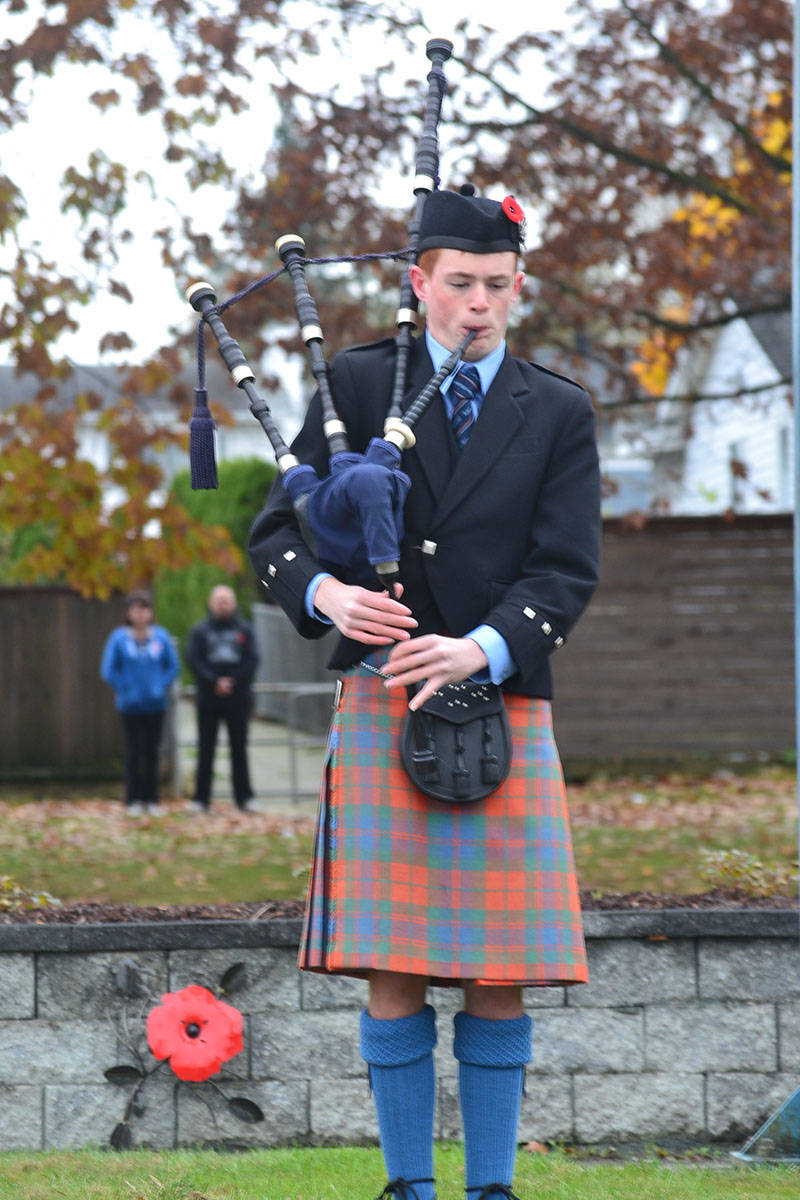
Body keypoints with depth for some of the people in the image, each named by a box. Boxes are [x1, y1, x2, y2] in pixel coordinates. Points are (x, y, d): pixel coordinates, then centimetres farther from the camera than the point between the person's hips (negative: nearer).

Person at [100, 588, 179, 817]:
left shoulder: (161, 636, 1)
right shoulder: (119, 638, -5)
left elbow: (173, 665, 9)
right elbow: (108, 670, -2)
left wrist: (162, 686, -2)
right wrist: (124, 690, -7)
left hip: (156, 705, 2)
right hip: (130, 706, -2)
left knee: (152, 753, 6)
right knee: (133, 753, 2)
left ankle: (151, 800, 14)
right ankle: (133, 800, 8)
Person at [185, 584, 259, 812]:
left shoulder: (245, 630, 8)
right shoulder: (199, 631, 6)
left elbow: (252, 660, 0)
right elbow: (193, 660, -4)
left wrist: (233, 682, -11)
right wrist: (214, 682, -14)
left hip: (238, 697, 0)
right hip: (208, 699, 0)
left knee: (239, 748, 4)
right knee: (206, 750, 2)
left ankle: (244, 797, 7)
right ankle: (201, 799, 5)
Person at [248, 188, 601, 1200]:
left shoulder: (559, 415, 9)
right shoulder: (356, 384, 7)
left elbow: (566, 572, -1)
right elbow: (276, 531, 4)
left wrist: (481, 647, -18)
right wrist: (323, 591, -17)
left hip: (504, 710, 1)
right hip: (382, 710, -1)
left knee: (501, 977, 2)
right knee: (393, 972, -2)